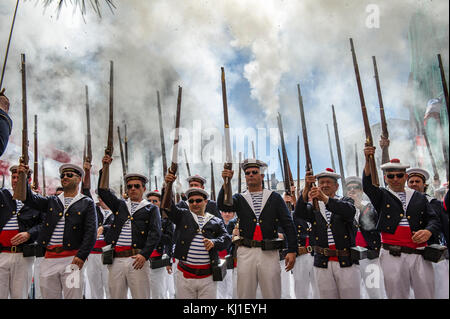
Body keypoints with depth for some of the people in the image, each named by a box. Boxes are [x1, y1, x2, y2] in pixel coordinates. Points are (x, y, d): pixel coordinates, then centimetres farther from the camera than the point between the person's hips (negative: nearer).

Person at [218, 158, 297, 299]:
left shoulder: (275, 197, 7)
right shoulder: (239, 198, 11)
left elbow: (288, 224, 3)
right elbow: (222, 205, -9)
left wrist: (292, 250, -6)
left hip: (269, 253, -1)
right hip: (246, 253, 1)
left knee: (272, 295, 5)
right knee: (245, 295, 8)